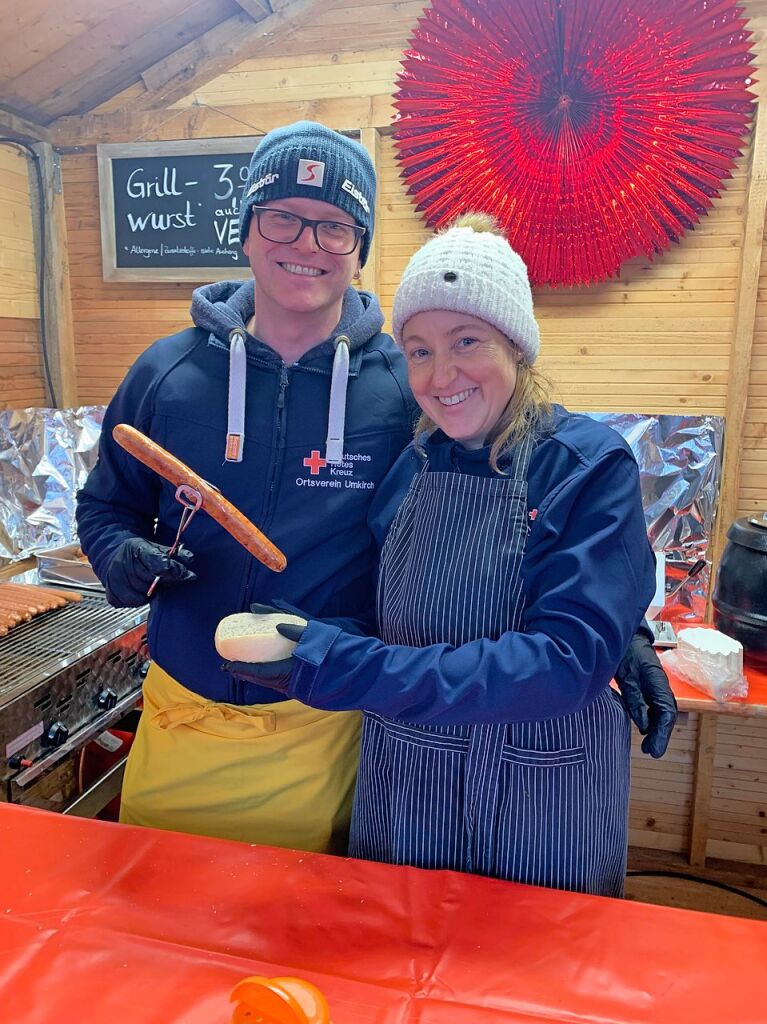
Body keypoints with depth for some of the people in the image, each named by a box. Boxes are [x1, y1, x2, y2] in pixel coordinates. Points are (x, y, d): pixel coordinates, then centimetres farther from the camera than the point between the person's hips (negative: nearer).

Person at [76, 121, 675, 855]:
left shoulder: (409, 388, -12)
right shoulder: (166, 373, -4)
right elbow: (105, 505, 8)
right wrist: (119, 553, -13)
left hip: (332, 733, -2)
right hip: (181, 718, 3)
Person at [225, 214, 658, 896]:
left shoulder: (592, 468, -16)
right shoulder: (403, 466, -4)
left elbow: (568, 662, -26)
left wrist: (341, 669, -30)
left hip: (542, 806, -3)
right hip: (400, 795, 4)